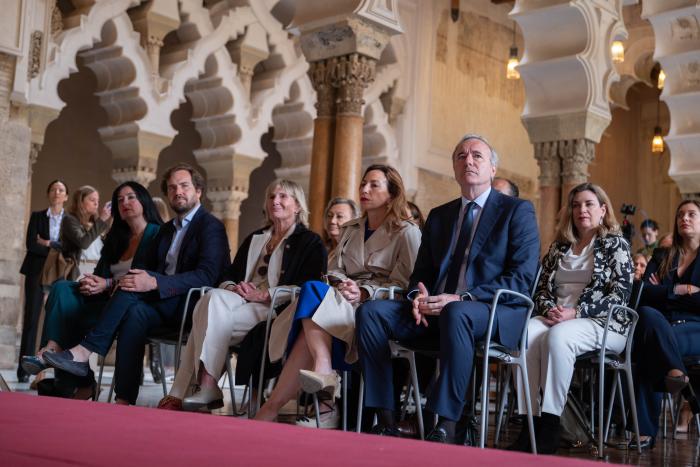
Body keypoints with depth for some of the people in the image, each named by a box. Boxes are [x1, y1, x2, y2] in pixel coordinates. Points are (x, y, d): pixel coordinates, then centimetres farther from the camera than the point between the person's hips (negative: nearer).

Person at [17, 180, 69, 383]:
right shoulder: (37, 216, 7)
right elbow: (31, 245, -5)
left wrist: (48, 243, -10)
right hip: (36, 272, 0)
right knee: (31, 320, -3)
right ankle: (24, 369, -2)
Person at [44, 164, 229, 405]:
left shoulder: (211, 226, -4)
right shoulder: (166, 229, 23)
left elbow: (207, 276, -19)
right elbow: (150, 272, 20)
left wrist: (154, 283, -27)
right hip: (166, 306, 6)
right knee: (136, 313, -27)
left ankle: (85, 351, -25)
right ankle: (124, 399, -33)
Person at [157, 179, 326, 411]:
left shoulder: (310, 242, 10)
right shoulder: (254, 239, 30)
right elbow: (229, 275, 23)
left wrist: (264, 295, -15)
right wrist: (233, 288, -2)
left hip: (274, 308, -5)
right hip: (242, 301, 5)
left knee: (209, 314, -28)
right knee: (213, 297, -30)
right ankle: (204, 389, -36)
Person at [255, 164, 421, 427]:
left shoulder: (407, 233, 8)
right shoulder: (351, 229, 27)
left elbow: (403, 284, -1)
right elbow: (334, 270, 19)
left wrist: (364, 293, -15)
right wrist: (341, 284, -5)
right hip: (342, 303, 5)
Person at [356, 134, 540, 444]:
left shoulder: (518, 211, 4)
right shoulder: (438, 216, 21)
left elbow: (522, 278, -7)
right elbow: (421, 273, 22)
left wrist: (462, 298, -18)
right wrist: (419, 297, -4)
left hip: (493, 314, -5)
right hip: (435, 311, 6)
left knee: (457, 313, -40)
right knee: (370, 311, -17)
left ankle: (446, 428, -35)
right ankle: (385, 421, -19)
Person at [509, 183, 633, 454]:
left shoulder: (615, 244, 8)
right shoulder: (559, 247, 22)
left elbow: (621, 293, -4)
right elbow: (541, 289, 18)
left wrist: (576, 312, -15)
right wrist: (550, 309, -6)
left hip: (603, 323, -4)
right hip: (555, 318, 4)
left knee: (557, 336, -37)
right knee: (525, 333, -31)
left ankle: (549, 426, -33)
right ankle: (529, 423, -34)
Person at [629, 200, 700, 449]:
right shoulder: (661, 256, 21)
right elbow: (644, 294, 5)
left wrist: (665, 292, -2)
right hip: (661, 326, 3)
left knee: (649, 344, -35)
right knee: (648, 314, -36)